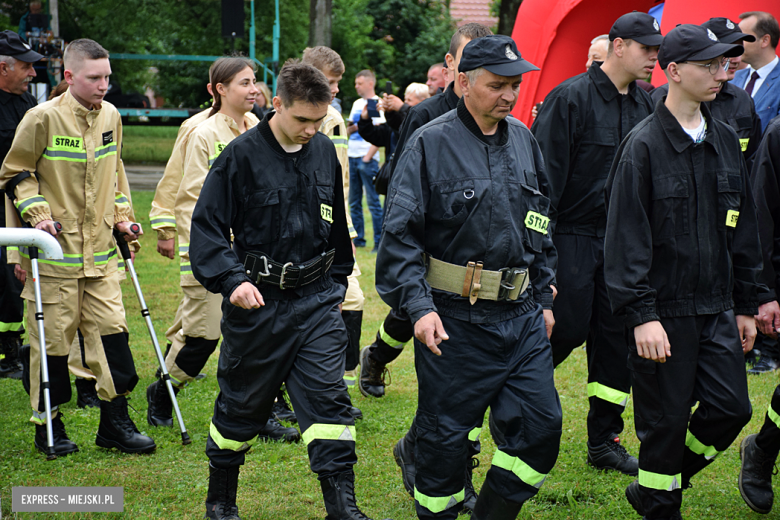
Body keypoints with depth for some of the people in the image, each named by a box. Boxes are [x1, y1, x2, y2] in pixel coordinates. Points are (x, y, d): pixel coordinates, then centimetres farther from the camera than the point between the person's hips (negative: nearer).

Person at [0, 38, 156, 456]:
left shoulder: (110, 116, 8)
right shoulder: (44, 118, -10)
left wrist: (121, 215, 13)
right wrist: (37, 211, -13)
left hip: (99, 250, 5)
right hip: (56, 250, -5)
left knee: (111, 329, 2)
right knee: (53, 337, 2)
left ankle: (114, 422, 11)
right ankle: (48, 425, 15)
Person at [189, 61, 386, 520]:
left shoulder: (325, 152, 5)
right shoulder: (242, 155, -11)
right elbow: (207, 225, -9)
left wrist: (338, 280, 20)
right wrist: (231, 279, -21)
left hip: (316, 298, 3)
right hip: (258, 300, -3)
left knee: (329, 395, -6)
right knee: (243, 403, 10)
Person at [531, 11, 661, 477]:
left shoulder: (645, 106, 8)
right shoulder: (571, 98, -12)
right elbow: (546, 173, -14)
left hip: (621, 240, 6)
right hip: (572, 234, -6)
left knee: (618, 337, 7)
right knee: (568, 329, -6)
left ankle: (605, 441, 16)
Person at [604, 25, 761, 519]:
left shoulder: (726, 140, 9)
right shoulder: (644, 145, -10)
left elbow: (744, 230, 15)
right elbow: (626, 237, -13)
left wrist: (746, 305, 14)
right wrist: (641, 314, -19)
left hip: (717, 311, 6)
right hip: (664, 312, -6)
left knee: (732, 408, 3)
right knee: (666, 420, 2)